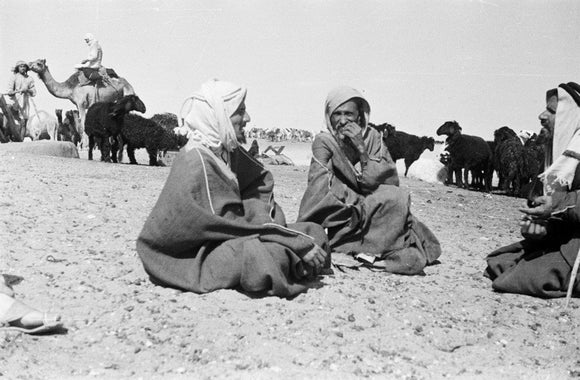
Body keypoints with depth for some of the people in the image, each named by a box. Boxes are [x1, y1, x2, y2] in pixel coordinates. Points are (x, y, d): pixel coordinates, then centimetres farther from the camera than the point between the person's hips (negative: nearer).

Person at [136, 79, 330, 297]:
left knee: (314, 232, -1)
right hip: (195, 255, -8)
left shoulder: (229, 151, 6)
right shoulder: (197, 161, -21)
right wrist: (300, 244, -21)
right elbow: (231, 223, -22)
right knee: (264, 255, -35)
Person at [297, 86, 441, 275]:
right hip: (340, 215, -3)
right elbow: (322, 186, -16)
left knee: (398, 198, -23)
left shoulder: (373, 138, 2)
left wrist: (363, 150, -19)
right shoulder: (324, 142, -4)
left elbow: (390, 181, -10)